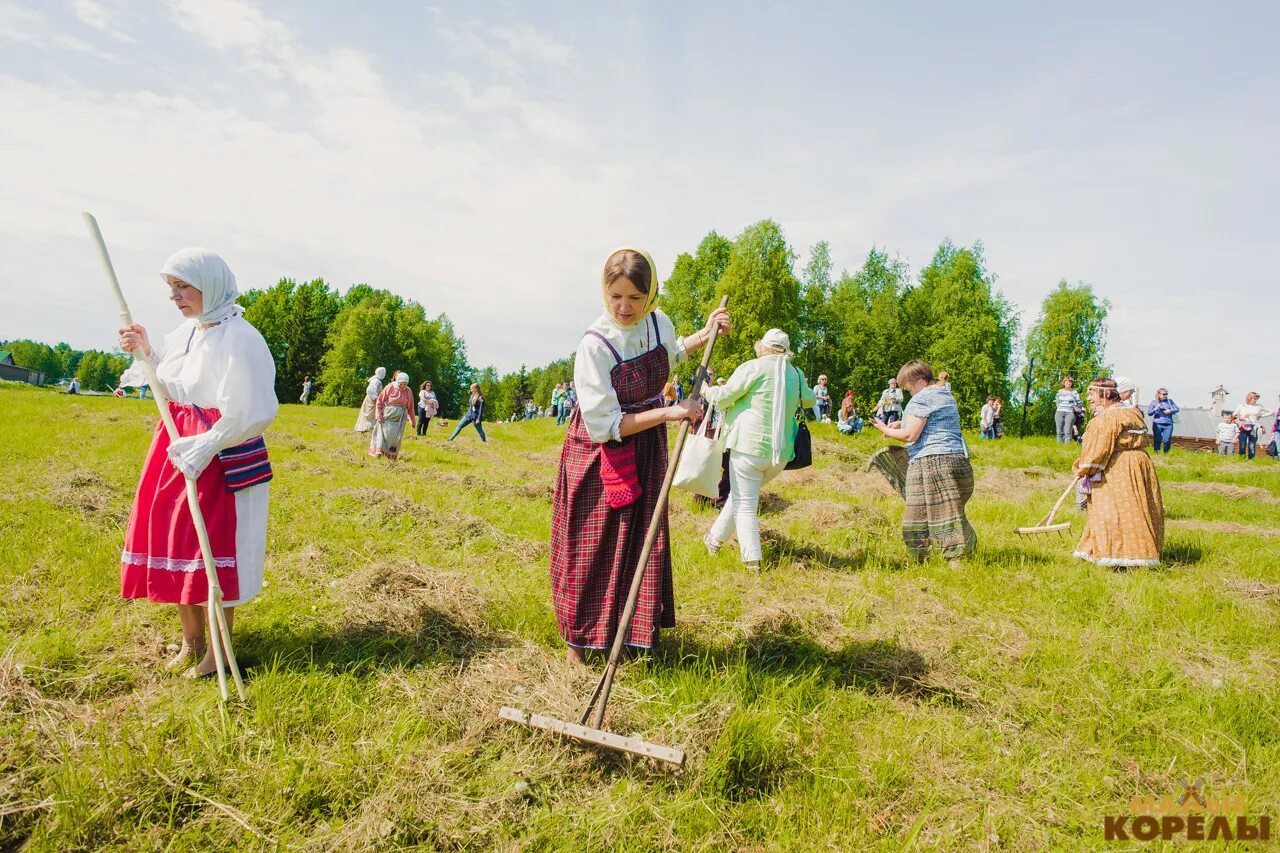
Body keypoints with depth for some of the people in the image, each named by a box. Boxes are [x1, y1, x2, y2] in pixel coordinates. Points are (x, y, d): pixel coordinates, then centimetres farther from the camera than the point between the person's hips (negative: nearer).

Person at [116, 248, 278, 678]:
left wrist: (205, 445, -23)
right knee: (174, 540, 13)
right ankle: (191, 640, 30)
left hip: (222, 455, -8)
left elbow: (254, 412, -22)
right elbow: (170, 386, 21)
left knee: (213, 546, 0)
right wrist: (144, 351, 6)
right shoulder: (186, 332, 8)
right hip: (177, 446, 8)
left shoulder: (239, 338, -17)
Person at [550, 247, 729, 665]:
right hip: (600, 454, -5)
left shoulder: (658, 322, -7)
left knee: (642, 542, 12)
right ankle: (576, 638, 26)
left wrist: (704, 335, 5)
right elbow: (604, 427, -26)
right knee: (591, 549, 5)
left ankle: (633, 633, 31)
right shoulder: (594, 345, -27)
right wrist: (669, 412, -28)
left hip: (646, 449, 6)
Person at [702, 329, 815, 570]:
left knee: (745, 504, 3)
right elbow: (810, 399, 29)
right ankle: (716, 538, 34)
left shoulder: (754, 368, -9)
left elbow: (723, 398, -6)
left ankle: (752, 562, 1)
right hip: (781, 452, 7)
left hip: (750, 447, -6)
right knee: (741, 495, 22)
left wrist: (708, 391, 14)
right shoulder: (796, 374, 9)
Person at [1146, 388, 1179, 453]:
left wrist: (1170, 411, -5)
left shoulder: (1170, 401, 13)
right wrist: (1156, 408, -15)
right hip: (1157, 424, -2)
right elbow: (1149, 413, 2)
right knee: (1157, 440, -3)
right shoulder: (1154, 402, 6)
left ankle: (1166, 454, 12)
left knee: (1167, 440, -4)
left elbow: (1177, 409, 14)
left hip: (1168, 424, 2)